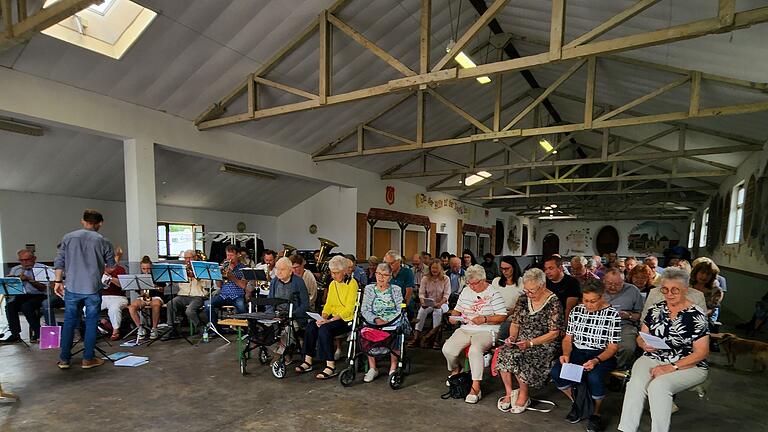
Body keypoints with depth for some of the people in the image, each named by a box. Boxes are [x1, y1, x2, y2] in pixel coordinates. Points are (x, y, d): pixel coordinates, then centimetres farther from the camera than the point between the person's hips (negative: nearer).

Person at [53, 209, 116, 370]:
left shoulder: (68, 237, 2)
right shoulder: (103, 241, -3)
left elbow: (59, 261, 3)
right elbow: (111, 266, 4)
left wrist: (58, 281, 11)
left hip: (72, 288, 2)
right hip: (93, 289, -2)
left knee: (69, 322, 13)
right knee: (91, 322, 7)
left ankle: (64, 359, 19)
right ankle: (88, 359, 11)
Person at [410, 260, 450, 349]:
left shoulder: (445, 279, 0)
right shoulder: (425, 278, 4)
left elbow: (446, 294, -7)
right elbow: (421, 293, -2)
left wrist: (440, 303, -25)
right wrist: (422, 302, -23)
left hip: (442, 303, -1)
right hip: (427, 304, 1)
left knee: (438, 311, -35)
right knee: (421, 310, -29)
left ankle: (436, 337, -31)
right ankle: (416, 337, -29)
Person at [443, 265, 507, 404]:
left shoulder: (494, 293, -5)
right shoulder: (466, 291, 13)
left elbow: (502, 317, -9)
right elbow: (457, 309, 22)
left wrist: (485, 319, -22)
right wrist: (454, 316, 0)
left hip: (486, 331, -5)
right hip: (465, 329, 6)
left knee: (475, 350, -35)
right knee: (447, 349, -15)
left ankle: (476, 388, -23)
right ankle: (455, 369, 19)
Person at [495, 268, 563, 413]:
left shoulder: (553, 303, -10)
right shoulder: (523, 298, 6)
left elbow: (554, 333, -12)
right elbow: (515, 323, 12)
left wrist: (530, 343, -21)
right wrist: (512, 337, -8)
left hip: (544, 344, -5)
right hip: (521, 341, 5)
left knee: (518, 358, -29)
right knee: (503, 353, -24)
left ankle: (523, 395, -3)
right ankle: (509, 392, -6)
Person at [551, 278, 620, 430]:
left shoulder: (612, 314, -6)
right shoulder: (576, 311, 5)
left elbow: (613, 347, -7)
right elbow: (568, 338, 10)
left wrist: (596, 360, -23)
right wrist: (566, 354, -11)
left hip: (602, 355, -3)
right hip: (577, 351, 3)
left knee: (594, 378, -35)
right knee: (556, 372, -23)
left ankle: (596, 413, -2)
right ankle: (576, 402, 10)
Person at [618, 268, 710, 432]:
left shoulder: (696, 317, -4)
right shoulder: (655, 309, 8)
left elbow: (702, 352, -7)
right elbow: (641, 338, 14)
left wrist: (672, 367, -15)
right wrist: (645, 344, -10)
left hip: (688, 366, -3)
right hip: (653, 359, 3)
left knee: (658, 385, -32)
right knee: (636, 382, -27)